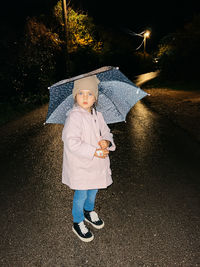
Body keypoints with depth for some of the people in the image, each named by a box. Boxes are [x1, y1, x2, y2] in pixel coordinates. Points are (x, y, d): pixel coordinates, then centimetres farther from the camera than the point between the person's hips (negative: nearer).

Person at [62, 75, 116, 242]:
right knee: (81, 194, 9)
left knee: (93, 190, 24)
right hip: (80, 166, -6)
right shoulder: (74, 117, -20)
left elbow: (106, 132, 11)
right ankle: (78, 223, 35)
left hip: (96, 164, 7)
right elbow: (72, 142, -27)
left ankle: (89, 211, 53)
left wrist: (107, 141, -13)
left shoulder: (97, 115, 3)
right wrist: (94, 152, -26)